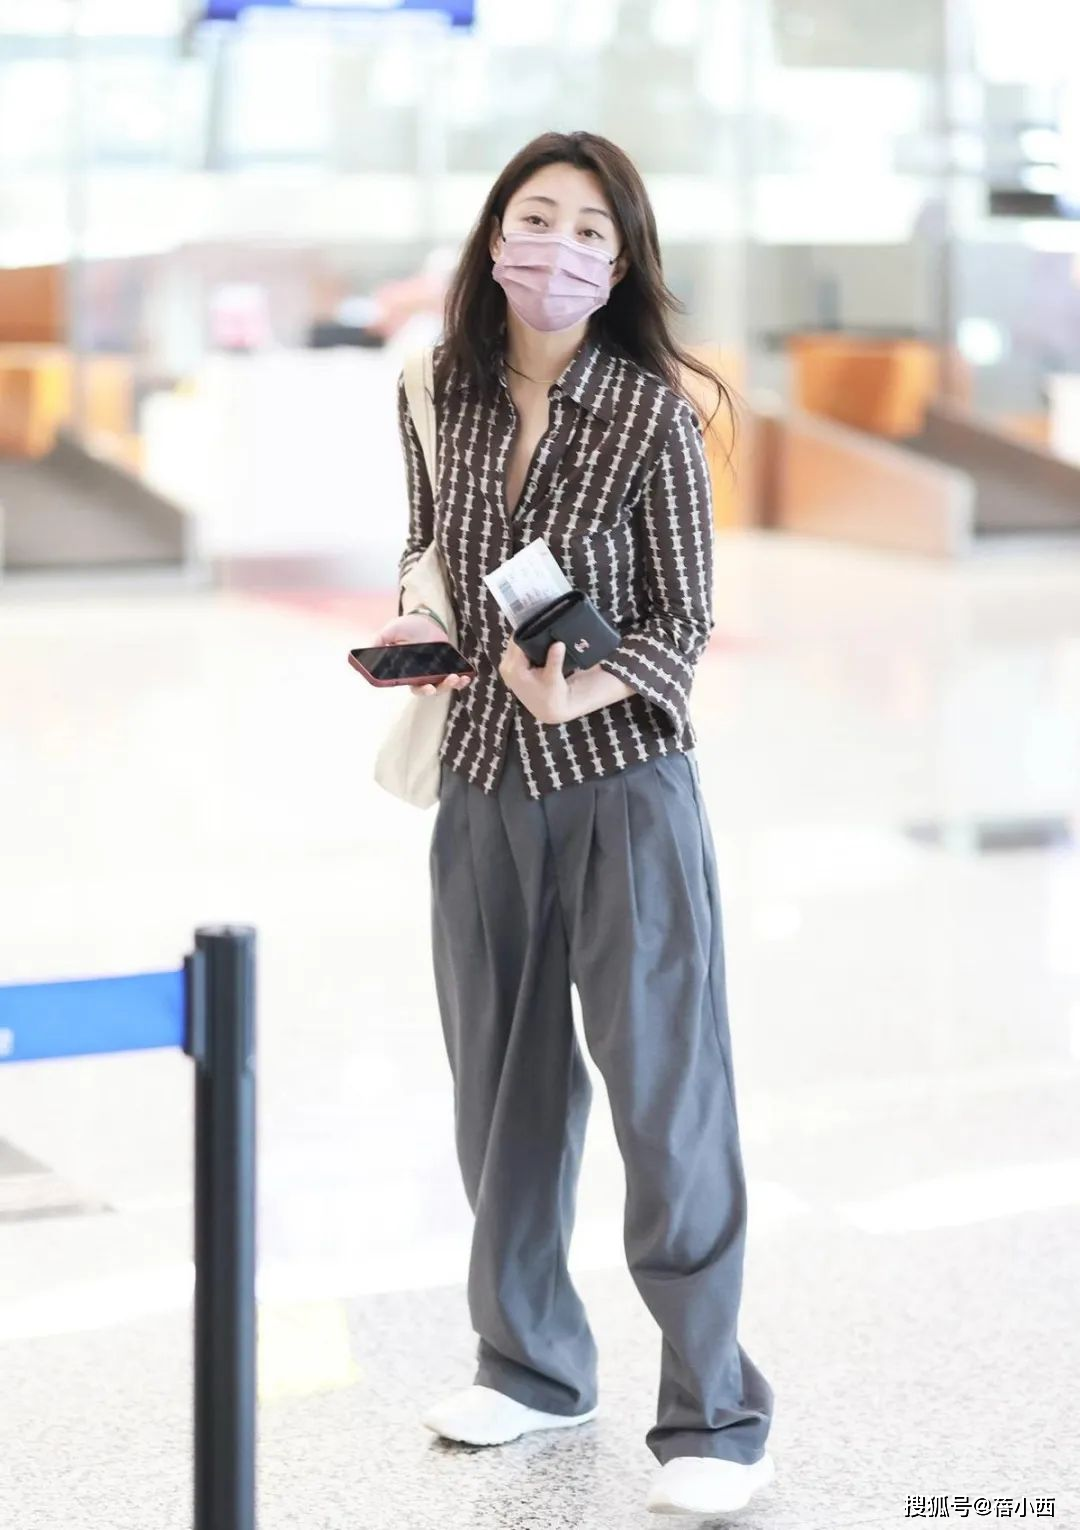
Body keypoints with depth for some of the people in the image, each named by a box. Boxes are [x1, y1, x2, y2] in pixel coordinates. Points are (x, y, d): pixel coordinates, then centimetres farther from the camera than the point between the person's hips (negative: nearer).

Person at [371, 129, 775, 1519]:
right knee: (503, 1086, 14)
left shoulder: (650, 413, -10)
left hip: (623, 788, -4)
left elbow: (682, 626, -8)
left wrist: (580, 694, -25)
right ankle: (532, 1362, 32)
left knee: (663, 1091, -1)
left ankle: (712, 1415, 10)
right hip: (482, 783, 5)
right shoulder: (441, 397, 2)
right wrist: (412, 623, -2)